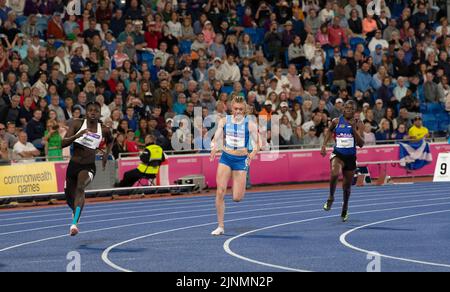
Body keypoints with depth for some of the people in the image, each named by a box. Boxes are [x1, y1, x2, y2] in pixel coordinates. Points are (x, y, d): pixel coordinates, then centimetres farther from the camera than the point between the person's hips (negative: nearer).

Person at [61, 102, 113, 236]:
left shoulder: (104, 130, -1)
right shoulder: (77, 124, -6)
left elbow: (110, 140, 25)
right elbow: (63, 144, -14)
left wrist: (107, 154, 10)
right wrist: (77, 135, -28)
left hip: (89, 167, -2)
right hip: (73, 165, 2)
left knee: (80, 188, -33)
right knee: (70, 198, 14)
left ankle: (75, 223, -42)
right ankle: (77, 210, 53)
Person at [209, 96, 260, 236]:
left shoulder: (250, 124, -5)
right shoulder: (224, 121, 1)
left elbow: (257, 144, -2)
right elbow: (216, 139, 4)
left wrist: (252, 155, -19)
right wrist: (214, 149, -16)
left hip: (241, 160, -2)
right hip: (226, 158, 2)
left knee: (237, 198, -5)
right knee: (220, 192, -9)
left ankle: (243, 185, 33)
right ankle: (221, 226, 2)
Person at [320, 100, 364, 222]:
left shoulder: (358, 124, -3)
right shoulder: (336, 122, -1)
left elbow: (361, 144, -9)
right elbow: (330, 131, 20)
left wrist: (354, 129, -19)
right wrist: (324, 145, 8)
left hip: (351, 157, 1)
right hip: (338, 154, -1)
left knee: (347, 185, 13)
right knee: (335, 173, -33)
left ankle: (345, 208, 38)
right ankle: (331, 197, -8)